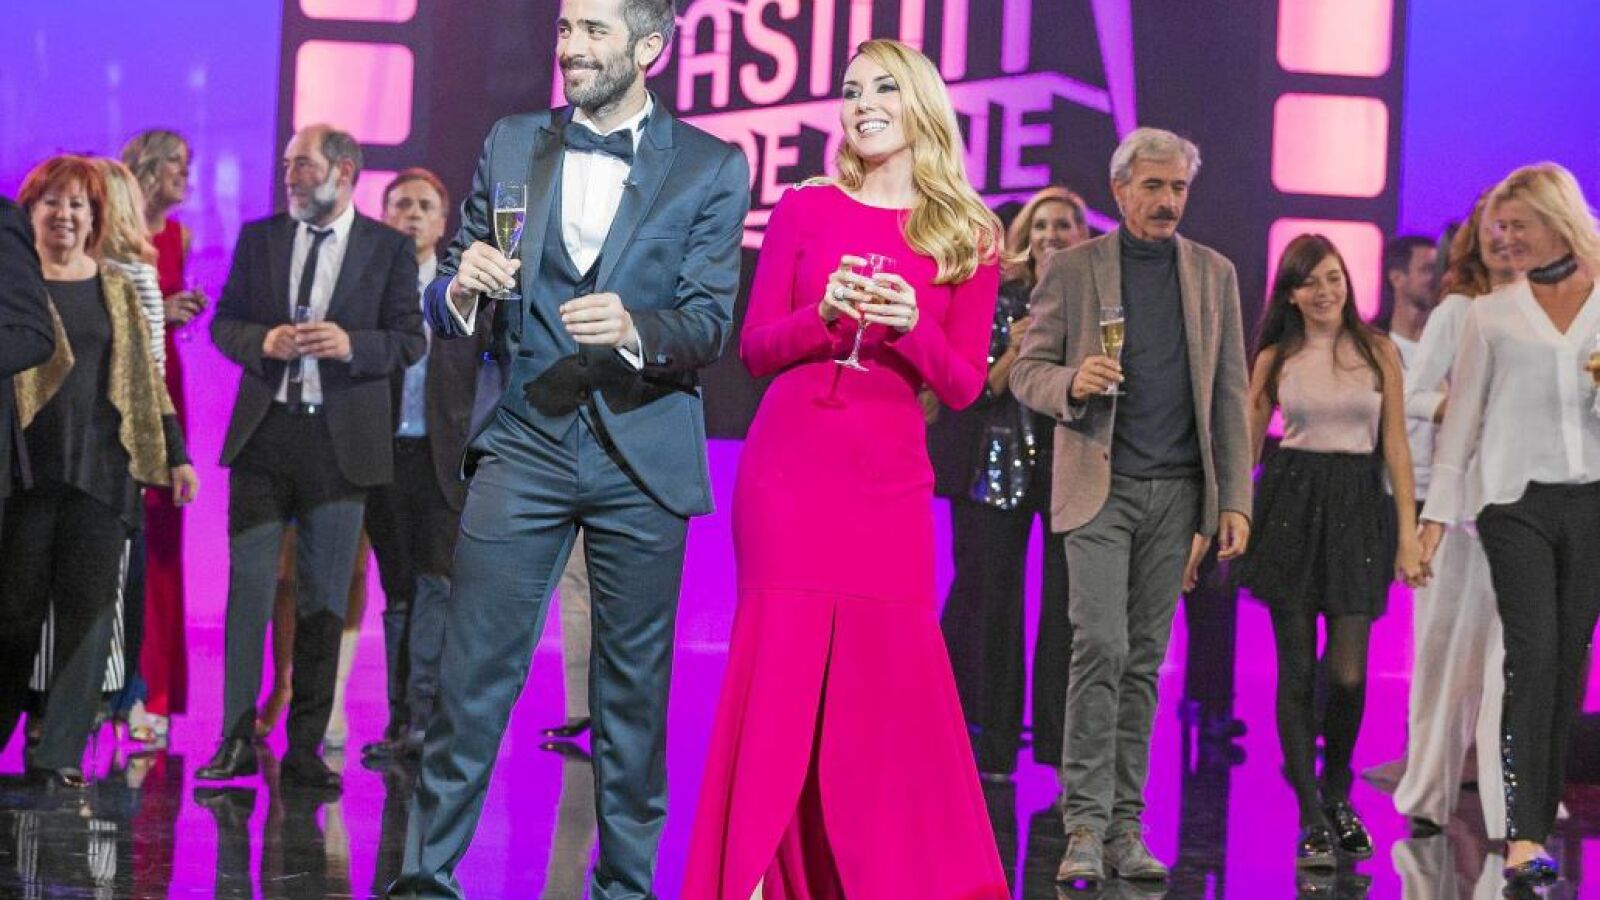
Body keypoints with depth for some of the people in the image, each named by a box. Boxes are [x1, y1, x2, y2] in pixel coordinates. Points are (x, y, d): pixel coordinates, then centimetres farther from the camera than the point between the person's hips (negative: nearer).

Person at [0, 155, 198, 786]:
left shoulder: (116, 290, 15)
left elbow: (145, 378, 17)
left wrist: (175, 455, 12)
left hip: (101, 468, 3)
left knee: (89, 611, -4)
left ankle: (60, 752, -3)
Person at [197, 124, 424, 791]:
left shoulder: (389, 248, 3)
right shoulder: (258, 238, 10)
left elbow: (409, 341, 1)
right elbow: (223, 322, 11)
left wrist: (352, 345, -17)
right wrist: (263, 341, -10)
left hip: (342, 440, -1)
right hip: (263, 433, 2)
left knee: (324, 597, 3)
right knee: (248, 585, -2)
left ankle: (305, 748, 9)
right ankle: (237, 738, 3)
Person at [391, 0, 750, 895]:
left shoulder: (711, 168, 2)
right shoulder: (511, 144, 9)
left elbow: (711, 323, -5)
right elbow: (447, 309, 10)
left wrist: (634, 329, -26)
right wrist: (463, 290, -14)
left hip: (642, 458, -1)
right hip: (523, 444, 1)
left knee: (635, 686, 6)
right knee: (473, 673, -4)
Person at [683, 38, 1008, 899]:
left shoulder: (969, 236, 6)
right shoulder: (804, 209, 6)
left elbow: (963, 385, 4)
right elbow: (755, 348, 7)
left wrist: (909, 324, -14)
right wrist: (825, 314, -12)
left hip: (890, 476, 0)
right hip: (789, 463, 0)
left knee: (890, 674, -4)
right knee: (781, 663, -4)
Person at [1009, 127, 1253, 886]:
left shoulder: (1214, 274, 10)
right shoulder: (1072, 269, 2)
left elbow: (1229, 395, 10)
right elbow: (1028, 372, 3)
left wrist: (1235, 500, 4)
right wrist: (1072, 382, -20)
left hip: (1176, 491, 3)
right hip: (1100, 486, -3)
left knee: (1142, 661, 6)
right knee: (1101, 646, -13)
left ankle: (1125, 828, 10)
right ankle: (1085, 825, -9)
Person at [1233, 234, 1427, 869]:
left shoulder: (1379, 352, 5)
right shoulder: (1276, 358, 6)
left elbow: (1395, 445, 3)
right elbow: (1245, 443, 9)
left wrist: (1407, 531, -3)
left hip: (1358, 506, 0)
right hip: (1290, 505, 0)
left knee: (1348, 672, -3)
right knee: (1298, 668, -2)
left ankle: (1337, 797, 22)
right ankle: (1313, 821, 4)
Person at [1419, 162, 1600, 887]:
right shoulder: (1492, 314, 9)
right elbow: (1461, 419, 9)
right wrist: (1435, 513, 4)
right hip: (1516, 498, -1)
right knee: (1532, 652, -12)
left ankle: (1541, 819, 12)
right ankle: (1524, 836, -16)